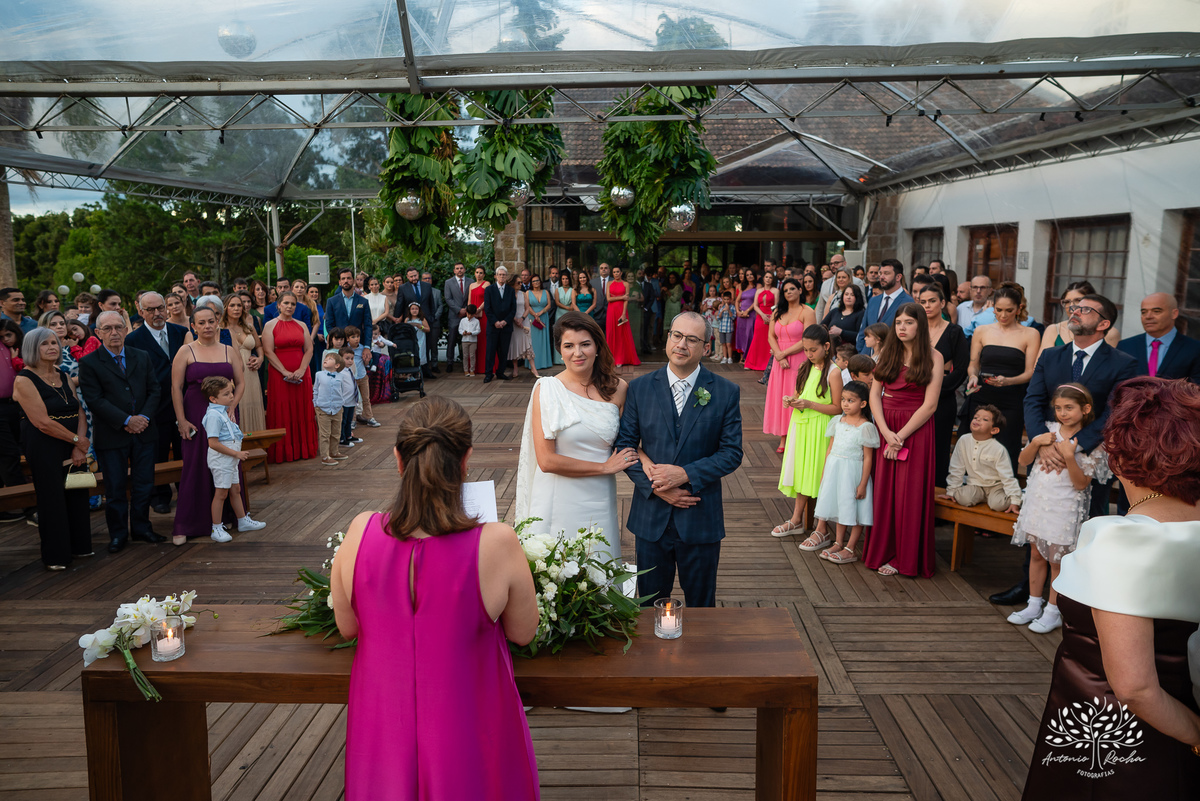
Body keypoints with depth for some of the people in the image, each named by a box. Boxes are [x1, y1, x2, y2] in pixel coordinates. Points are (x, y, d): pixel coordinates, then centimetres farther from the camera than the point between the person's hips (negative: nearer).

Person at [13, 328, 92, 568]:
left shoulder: (65, 377, 11)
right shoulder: (24, 380, -9)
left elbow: (80, 413, 4)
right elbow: (43, 423, -17)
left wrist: (80, 447, -9)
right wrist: (78, 440, -12)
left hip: (73, 447, 6)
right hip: (44, 448, -6)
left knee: (77, 494, 9)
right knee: (52, 498, 1)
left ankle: (79, 545, 24)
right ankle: (56, 555, 14)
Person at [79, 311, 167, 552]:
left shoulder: (142, 358, 9)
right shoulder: (89, 363, -3)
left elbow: (154, 390, 6)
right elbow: (94, 399, -10)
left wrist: (145, 417, -10)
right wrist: (126, 421, -16)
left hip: (143, 431, 3)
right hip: (111, 436, -3)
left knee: (144, 485, 9)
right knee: (115, 488, 5)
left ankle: (141, 528, 23)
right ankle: (118, 534, 17)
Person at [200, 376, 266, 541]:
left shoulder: (224, 410, 8)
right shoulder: (214, 415, -21)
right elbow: (213, 443, -25)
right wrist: (236, 453, -22)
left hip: (231, 459, 9)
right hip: (221, 459, -9)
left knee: (235, 490, 18)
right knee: (221, 493, -2)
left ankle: (243, 521, 29)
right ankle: (216, 529, 7)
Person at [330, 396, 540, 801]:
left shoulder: (360, 533, -21)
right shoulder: (497, 544, -29)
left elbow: (347, 627, -4)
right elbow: (523, 632, -11)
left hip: (385, 726, 2)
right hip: (465, 734, -1)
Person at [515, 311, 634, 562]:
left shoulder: (617, 389, 1)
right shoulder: (546, 389, -8)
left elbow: (629, 441, 12)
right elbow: (546, 460, -12)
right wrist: (605, 467, -8)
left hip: (600, 502, 3)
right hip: (558, 502, -2)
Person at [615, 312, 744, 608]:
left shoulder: (726, 392, -5)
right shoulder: (639, 388, -2)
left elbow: (731, 452, -6)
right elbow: (624, 445, -2)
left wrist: (686, 474, -19)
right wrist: (655, 486, -14)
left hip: (700, 518, -1)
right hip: (651, 517, 1)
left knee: (701, 603, 16)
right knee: (651, 602, 17)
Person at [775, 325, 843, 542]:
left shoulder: (833, 372, -12)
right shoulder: (805, 368, 9)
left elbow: (837, 408, -13)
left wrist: (809, 404, -21)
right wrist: (791, 400, -2)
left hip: (820, 429, -7)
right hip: (800, 425, 7)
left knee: (820, 477, -4)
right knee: (802, 472, 15)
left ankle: (822, 531, 3)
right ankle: (796, 520, 28)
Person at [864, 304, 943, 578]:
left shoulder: (933, 357, -5)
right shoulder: (887, 353, 8)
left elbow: (929, 405, -10)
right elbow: (875, 394, 3)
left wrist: (900, 436, -13)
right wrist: (886, 432, -10)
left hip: (915, 429, -4)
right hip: (884, 426, 4)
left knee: (908, 494, 1)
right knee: (883, 491, 6)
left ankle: (903, 558, 11)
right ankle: (881, 551, 18)